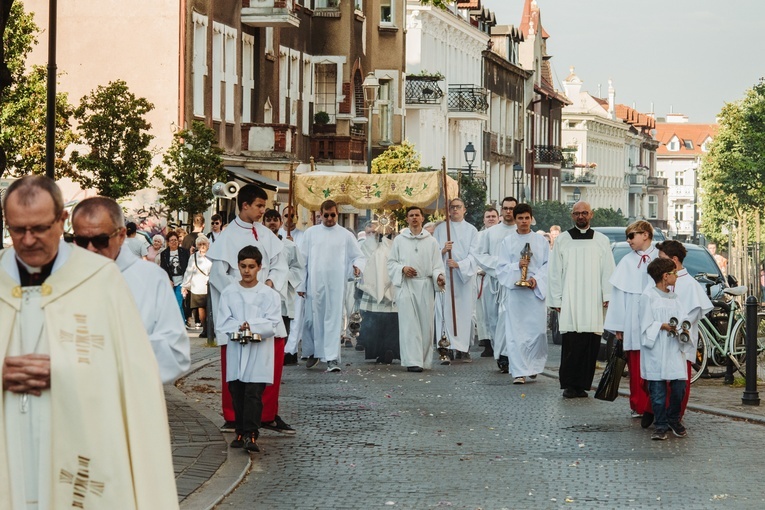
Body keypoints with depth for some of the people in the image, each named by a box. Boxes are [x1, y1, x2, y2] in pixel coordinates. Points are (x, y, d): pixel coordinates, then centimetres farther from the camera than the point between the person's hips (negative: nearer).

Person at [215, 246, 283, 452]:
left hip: (259, 353, -2)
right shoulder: (228, 293, 8)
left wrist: (251, 327, -19)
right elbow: (222, 323, 1)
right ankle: (241, 433, 16)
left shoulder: (269, 294, 3)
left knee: (254, 394, -10)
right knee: (237, 395, 6)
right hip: (235, 352, 3)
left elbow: (272, 324, -6)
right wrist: (239, 330, -16)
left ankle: (251, 434, -12)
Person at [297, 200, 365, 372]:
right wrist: (301, 285, 2)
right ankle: (313, 353, 25)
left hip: (336, 285, -1)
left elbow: (358, 256, 11)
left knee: (334, 319, -5)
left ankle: (332, 358, -7)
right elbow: (301, 260, 7)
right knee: (313, 319, 6)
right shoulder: (310, 233, 8)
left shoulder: (346, 235, 7)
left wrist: (357, 265, -13)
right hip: (314, 284, 1)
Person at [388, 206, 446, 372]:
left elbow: (437, 264, 6)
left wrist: (439, 276, -14)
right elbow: (391, 263, 10)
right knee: (409, 324, -11)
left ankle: (424, 360, 12)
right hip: (405, 285, -2)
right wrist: (402, 269, -10)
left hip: (425, 285, 2)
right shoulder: (399, 240, 9)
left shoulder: (431, 241, 10)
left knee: (425, 324, 2)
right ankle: (412, 361, -16)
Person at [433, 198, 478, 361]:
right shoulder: (440, 229, 10)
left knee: (465, 311, -2)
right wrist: (443, 250, -16)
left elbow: (474, 255, -1)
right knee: (446, 311, -7)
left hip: (465, 276, 0)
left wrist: (459, 264, -17)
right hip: (445, 275, 0)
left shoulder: (471, 230, 8)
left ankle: (464, 349, 2)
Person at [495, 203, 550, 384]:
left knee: (537, 330, -2)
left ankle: (533, 366, 18)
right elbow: (501, 267, 4)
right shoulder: (508, 242, 7)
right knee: (515, 332, -6)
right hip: (514, 291, -1)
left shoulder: (541, 241, 9)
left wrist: (537, 278, -11)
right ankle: (519, 372, -5)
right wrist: (517, 266, -13)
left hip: (536, 291, 1)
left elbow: (547, 265, 5)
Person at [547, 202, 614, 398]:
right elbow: (555, 272, 8)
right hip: (569, 301, -1)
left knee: (590, 344, -2)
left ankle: (582, 384, 6)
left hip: (593, 302, 1)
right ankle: (569, 385, -3)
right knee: (571, 344, -8)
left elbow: (608, 271, 9)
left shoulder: (602, 241, 12)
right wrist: (556, 299, 2)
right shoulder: (562, 240, 9)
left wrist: (607, 296, -1)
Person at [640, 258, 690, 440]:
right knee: (658, 389, -2)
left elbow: (682, 319, 9)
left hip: (674, 349, 5)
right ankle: (661, 425, 8)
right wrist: (663, 326, -19)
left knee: (679, 387, 0)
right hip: (656, 350, -5)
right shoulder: (648, 296, -4)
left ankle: (674, 420, 19)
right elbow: (646, 324, -6)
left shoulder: (674, 297, 14)